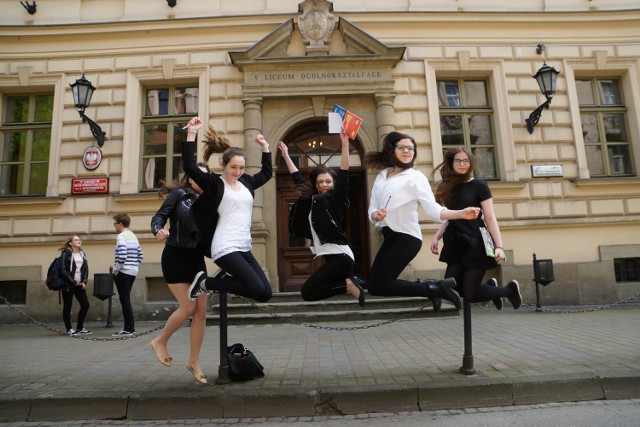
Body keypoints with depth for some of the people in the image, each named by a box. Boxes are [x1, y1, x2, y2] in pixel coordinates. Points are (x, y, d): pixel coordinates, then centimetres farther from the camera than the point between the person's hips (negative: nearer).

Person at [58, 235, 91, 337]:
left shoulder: (82, 253, 13)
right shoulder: (65, 253, -5)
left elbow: (86, 269, 10)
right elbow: (63, 270, -12)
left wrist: (84, 282, -3)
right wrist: (73, 282, -14)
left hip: (79, 284, 6)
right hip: (68, 284, -6)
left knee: (85, 305, 1)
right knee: (67, 307, 1)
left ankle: (80, 328, 14)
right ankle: (69, 329, 10)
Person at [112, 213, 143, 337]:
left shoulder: (121, 236, -11)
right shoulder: (133, 236, 15)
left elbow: (122, 255, -23)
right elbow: (140, 255, 16)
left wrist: (116, 270, -13)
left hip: (123, 272, -8)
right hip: (133, 272, 9)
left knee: (124, 300, -4)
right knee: (126, 299, 14)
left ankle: (128, 329, -2)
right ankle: (130, 327, 17)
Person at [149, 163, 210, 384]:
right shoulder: (178, 194, -1)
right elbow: (159, 216, -10)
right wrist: (158, 230, -29)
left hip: (197, 258, 5)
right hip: (175, 256, -5)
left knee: (201, 311, 1)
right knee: (188, 307, -10)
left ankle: (194, 361, 14)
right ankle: (160, 341, 17)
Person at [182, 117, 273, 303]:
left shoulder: (246, 182, 15)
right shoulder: (214, 183, -3)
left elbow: (266, 173, 30)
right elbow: (190, 167, -17)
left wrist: (265, 147, 27)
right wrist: (191, 134, -19)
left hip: (244, 249, 8)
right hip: (225, 249, -7)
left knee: (265, 293, 3)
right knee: (258, 290, -18)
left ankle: (223, 278, 17)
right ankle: (207, 282, 0)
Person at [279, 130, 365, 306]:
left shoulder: (336, 198, -4)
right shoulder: (311, 200, 12)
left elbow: (343, 176, -17)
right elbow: (298, 178, 22)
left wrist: (345, 143, -24)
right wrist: (286, 155, 24)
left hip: (340, 255, -8)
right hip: (330, 256, 8)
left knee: (307, 292, -13)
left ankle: (349, 284, -6)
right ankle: (352, 282, 17)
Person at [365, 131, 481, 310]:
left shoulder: (415, 177, -7)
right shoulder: (381, 176, 9)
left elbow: (433, 209, -16)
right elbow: (372, 208, 4)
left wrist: (460, 213, -32)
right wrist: (376, 215, -20)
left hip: (407, 237, -7)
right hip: (390, 236, 7)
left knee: (378, 286, -11)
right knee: (374, 283, 8)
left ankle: (436, 288, -1)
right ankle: (428, 286, 15)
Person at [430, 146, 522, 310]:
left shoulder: (479, 186, -4)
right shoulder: (449, 187, 10)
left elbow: (490, 218, -7)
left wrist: (499, 246, -15)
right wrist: (437, 236, 2)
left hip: (475, 244, -5)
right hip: (456, 245, 6)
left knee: (469, 294, -4)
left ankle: (510, 289, 23)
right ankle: (490, 285, 27)